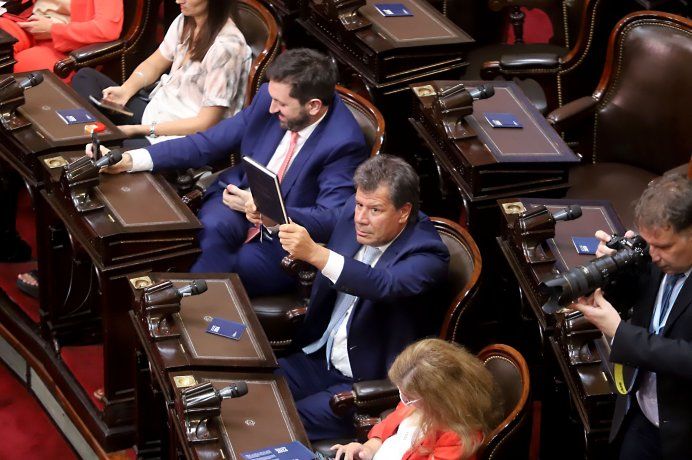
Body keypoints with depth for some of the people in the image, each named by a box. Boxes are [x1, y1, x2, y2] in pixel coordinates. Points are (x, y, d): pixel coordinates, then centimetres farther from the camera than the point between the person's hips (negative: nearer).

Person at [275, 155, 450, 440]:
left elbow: (387, 285, -38)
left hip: (369, 383, -7)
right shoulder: (351, 215, 0)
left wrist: (316, 254, -49)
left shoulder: (426, 253, -21)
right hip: (318, 359, 8)